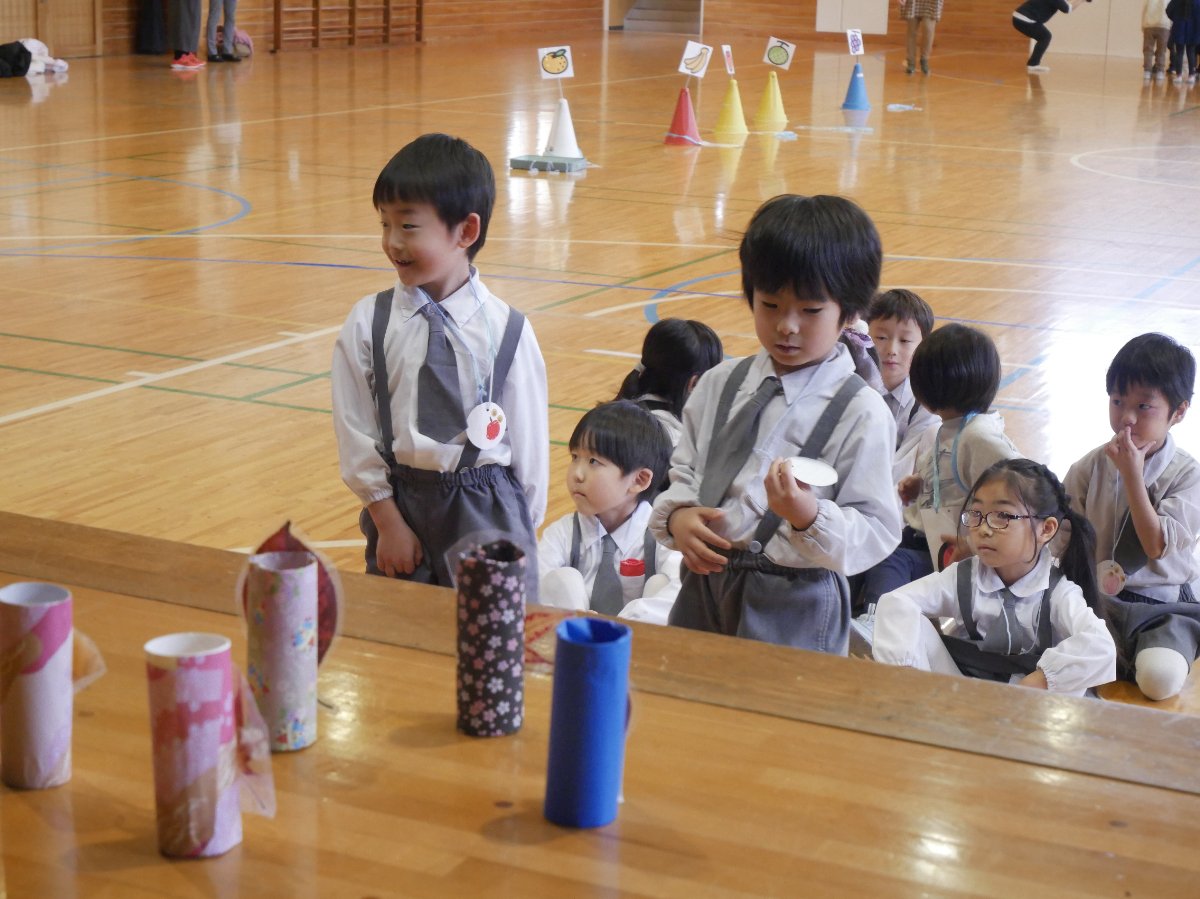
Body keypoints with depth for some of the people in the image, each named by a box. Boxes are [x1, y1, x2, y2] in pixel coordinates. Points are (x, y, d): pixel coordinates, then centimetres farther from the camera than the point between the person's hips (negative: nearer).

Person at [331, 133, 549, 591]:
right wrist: (387, 521, -3)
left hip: (487, 507, -1)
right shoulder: (367, 323, -3)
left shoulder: (506, 329, -7)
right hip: (399, 502, 2)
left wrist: (523, 528, 3)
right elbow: (356, 432, 0)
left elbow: (528, 439, -1)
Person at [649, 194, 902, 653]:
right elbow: (685, 471, 14)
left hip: (792, 614, -5)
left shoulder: (861, 413, -10)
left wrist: (810, 517, -29)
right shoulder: (719, 384, 7)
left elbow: (877, 532, -11)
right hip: (703, 587, 5)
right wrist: (676, 516, -7)